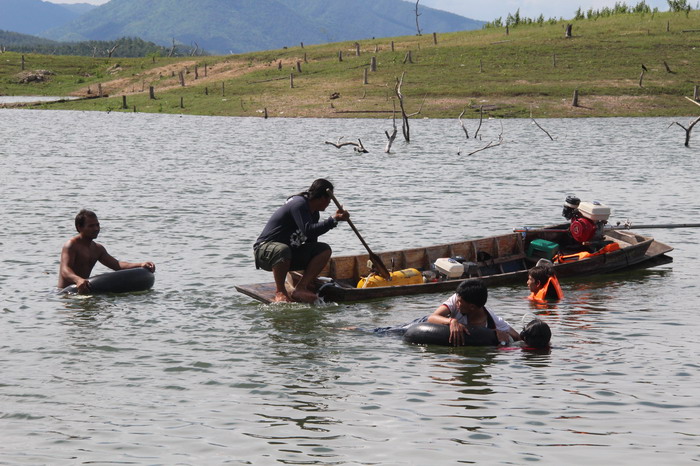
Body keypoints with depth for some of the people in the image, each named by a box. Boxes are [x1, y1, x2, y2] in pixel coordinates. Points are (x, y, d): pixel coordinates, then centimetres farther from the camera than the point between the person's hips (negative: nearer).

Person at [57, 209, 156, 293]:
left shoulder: (97, 248, 16)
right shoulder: (71, 245, -12)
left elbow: (116, 264, 12)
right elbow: (65, 270, -26)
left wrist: (141, 265, -5)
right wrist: (78, 280, -50)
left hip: (83, 290, 8)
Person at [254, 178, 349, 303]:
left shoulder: (314, 213, 11)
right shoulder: (299, 204, -20)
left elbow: (311, 242, 16)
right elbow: (308, 231, -33)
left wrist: (310, 273, 11)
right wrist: (333, 220, -33)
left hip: (290, 252, 9)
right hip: (265, 248, -9)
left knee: (324, 250, -8)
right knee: (283, 250, -44)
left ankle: (301, 288, -16)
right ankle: (280, 291, -22)